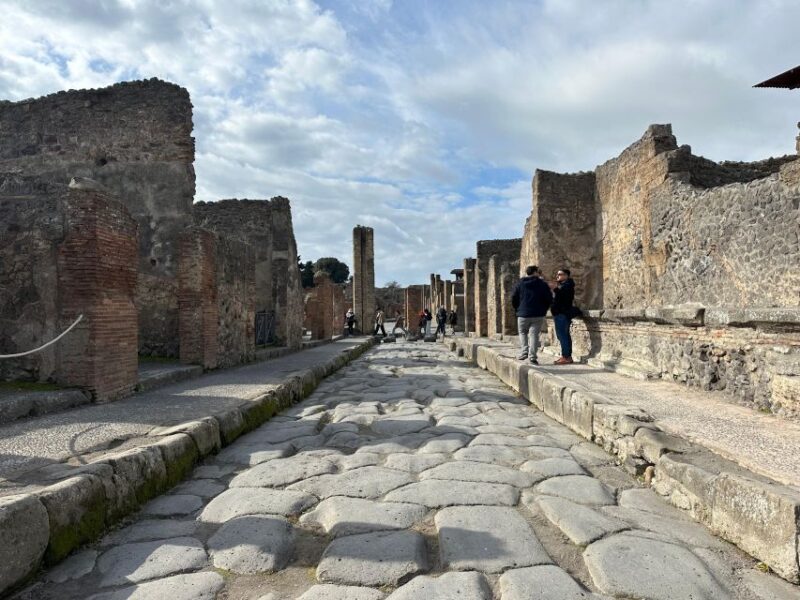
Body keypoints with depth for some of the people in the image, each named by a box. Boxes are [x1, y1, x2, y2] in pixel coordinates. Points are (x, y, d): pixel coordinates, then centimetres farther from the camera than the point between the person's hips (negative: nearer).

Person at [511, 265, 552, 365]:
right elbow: (549, 300, 0)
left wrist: (518, 310, 17)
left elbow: (513, 299, 3)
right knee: (534, 334, 1)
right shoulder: (542, 284, 0)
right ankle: (532, 357, -5)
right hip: (538, 315, -1)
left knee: (523, 333, 18)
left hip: (523, 315, 1)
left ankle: (524, 352, 2)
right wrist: (543, 310, 14)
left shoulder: (520, 284, 2)